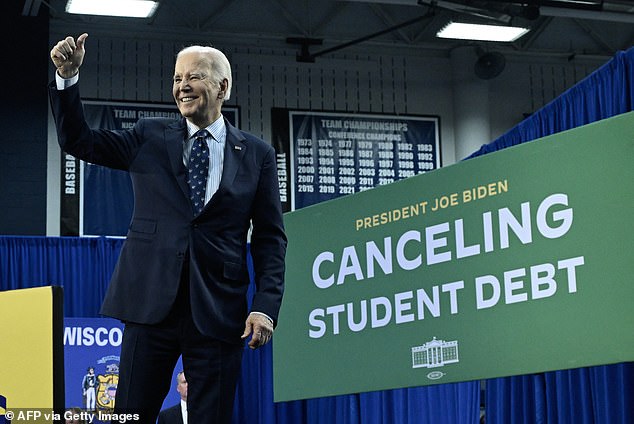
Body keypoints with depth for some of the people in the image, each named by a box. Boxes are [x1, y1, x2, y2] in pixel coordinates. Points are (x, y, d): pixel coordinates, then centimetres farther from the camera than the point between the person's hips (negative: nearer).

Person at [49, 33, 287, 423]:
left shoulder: (257, 155, 6)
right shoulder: (150, 138, 10)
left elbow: (270, 238, 5)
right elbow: (78, 140, 8)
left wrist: (265, 305, -6)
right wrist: (68, 77, -5)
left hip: (218, 310, -1)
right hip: (151, 303, 1)